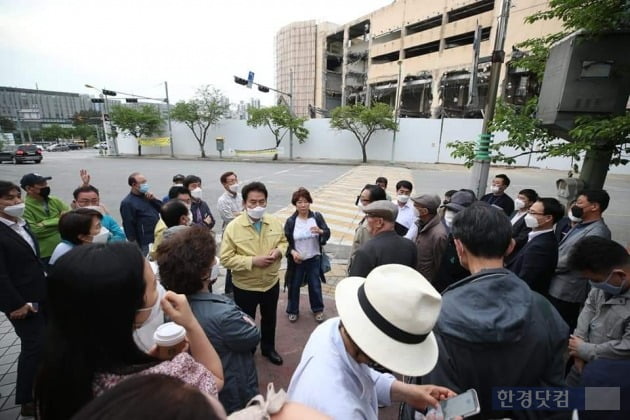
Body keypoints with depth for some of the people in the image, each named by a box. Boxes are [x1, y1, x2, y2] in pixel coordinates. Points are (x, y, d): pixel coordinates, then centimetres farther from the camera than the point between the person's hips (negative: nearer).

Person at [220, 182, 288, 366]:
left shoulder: (275, 222, -9)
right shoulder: (233, 227, -20)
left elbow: (284, 241, 6)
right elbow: (226, 259, -18)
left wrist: (278, 251, -16)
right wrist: (252, 261, -27)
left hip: (271, 283, 4)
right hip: (245, 287, -3)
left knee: (269, 319, 25)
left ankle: (268, 348, 51)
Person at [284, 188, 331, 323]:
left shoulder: (317, 216, -9)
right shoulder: (290, 221, -11)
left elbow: (327, 234, -6)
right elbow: (285, 241, -5)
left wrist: (320, 231, -28)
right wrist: (293, 252, -22)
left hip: (314, 259, 1)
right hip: (297, 260, 0)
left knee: (315, 285, 16)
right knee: (294, 286, 14)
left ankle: (318, 309, 40)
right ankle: (293, 311, 38)